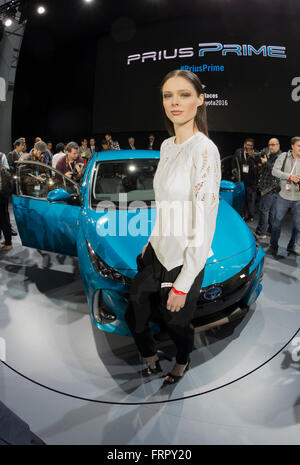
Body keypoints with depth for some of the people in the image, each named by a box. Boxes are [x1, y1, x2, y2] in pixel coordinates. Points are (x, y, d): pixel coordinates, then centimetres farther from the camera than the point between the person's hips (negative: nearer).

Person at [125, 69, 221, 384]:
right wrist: (152, 240, 17)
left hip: (185, 261, -7)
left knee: (176, 322, 15)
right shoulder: (167, 146, 4)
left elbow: (203, 224, -22)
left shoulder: (204, 150, -21)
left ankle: (182, 362, 50)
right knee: (134, 314, 17)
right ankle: (151, 361, 47)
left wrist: (182, 284, -18)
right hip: (158, 252, 7)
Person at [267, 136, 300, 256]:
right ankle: (273, 247, 20)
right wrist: (290, 176, -22)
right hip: (283, 196, -2)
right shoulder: (283, 156, -2)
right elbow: (275, 171, -11)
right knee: (277, 221, 6)